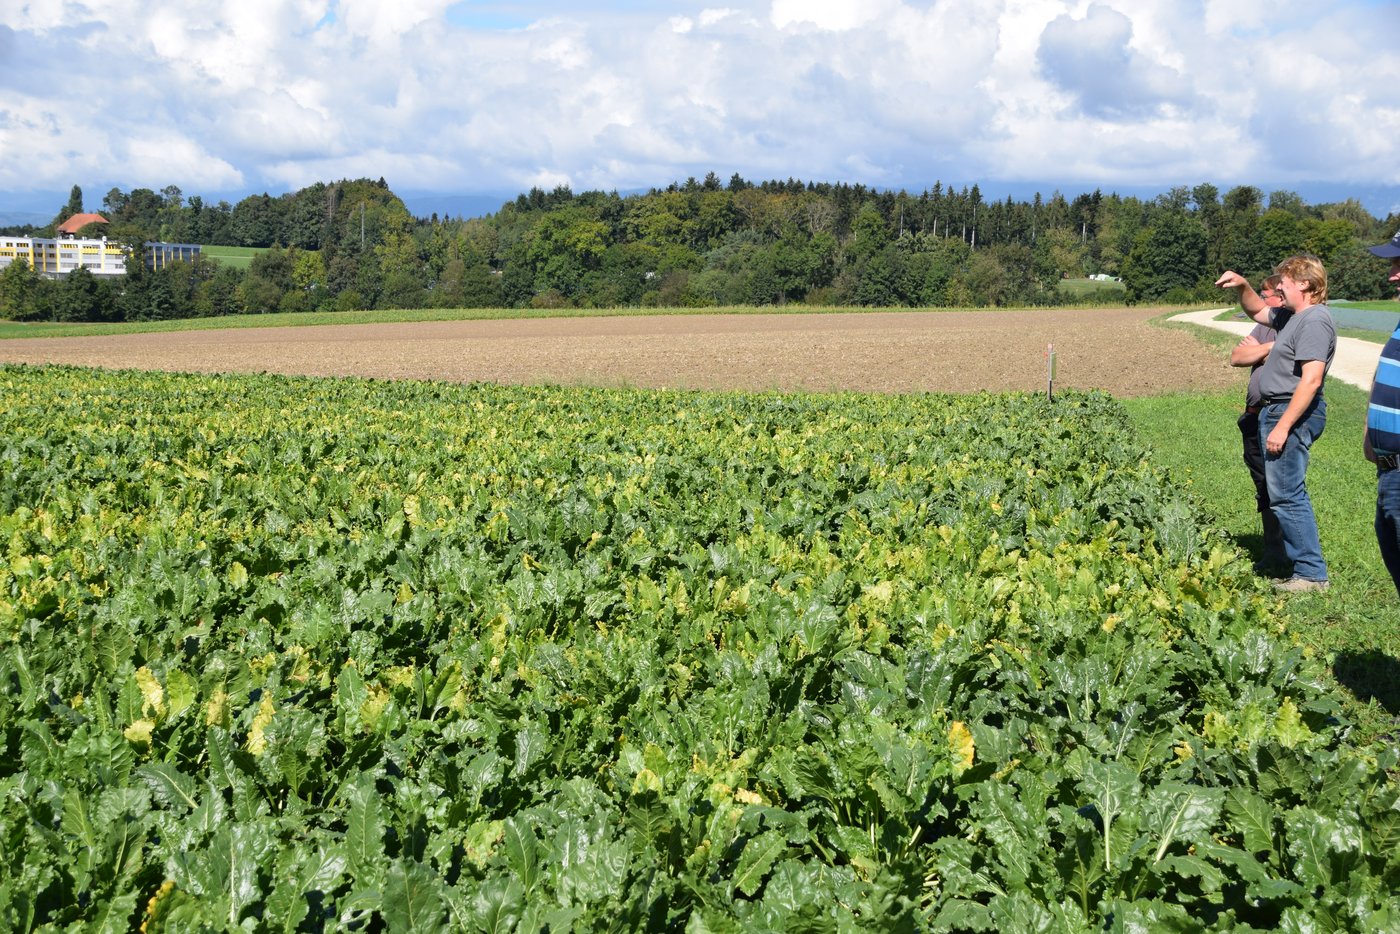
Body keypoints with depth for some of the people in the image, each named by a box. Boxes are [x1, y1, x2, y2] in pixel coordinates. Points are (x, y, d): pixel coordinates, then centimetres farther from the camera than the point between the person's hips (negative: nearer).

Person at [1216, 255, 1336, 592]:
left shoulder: (1315, 320, -17)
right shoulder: (1293, 315, 14)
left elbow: (1311, 379, -24)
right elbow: (1258, 311, 34)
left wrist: (1282, 426, -26)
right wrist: (1242, 286, 15)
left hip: (1293, 413, -11)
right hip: (1276, 410, 11)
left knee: (1286, 496, -10)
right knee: (1289, 495, 16)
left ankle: (1312, 574, -6)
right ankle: (1306, 566, 24)